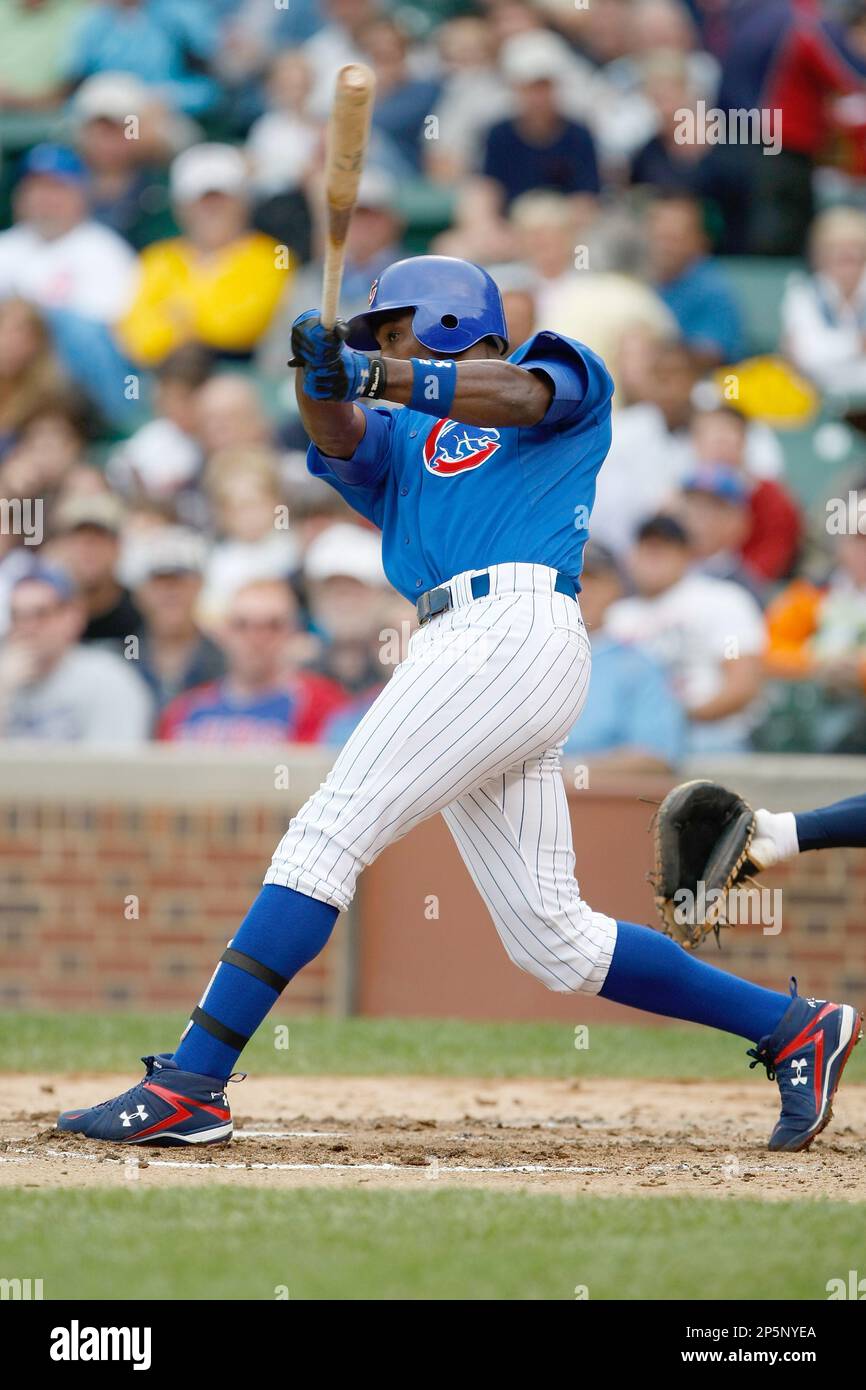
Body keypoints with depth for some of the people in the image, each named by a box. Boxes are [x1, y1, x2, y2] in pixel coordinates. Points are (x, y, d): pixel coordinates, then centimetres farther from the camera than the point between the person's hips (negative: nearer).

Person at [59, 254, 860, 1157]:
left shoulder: (570, 378, 15)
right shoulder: (400, 440, 29)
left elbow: (514, 395, -8)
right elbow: (338, 436, 8)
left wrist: (377, 375, -21)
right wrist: (324, 374, -14)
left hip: (515, 630, -8)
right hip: (457, 652, 8)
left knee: (328, 833, -16)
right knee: (553, 943, 5)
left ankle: (190, 1084, -21)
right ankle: (791, 1029, 14)